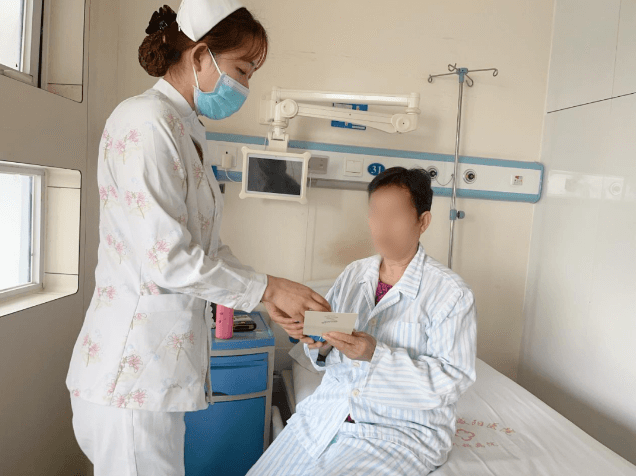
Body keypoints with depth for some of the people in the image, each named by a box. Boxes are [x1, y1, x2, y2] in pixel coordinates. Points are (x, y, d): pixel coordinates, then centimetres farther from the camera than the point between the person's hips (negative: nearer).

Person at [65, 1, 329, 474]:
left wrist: (267, 296, 4)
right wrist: (265, 287, -12)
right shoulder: (146, 121, -16)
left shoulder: (188, 132, 12)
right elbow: (168, 259, -22)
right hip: (132, 369, -9)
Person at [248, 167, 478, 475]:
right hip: (327, 414, 5)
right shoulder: (353, 275, 4)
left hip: (404, 430, -4)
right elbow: (325, 361, 10)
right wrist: (320, 347, -14)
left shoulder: (451, 293, -11)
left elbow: (452, 380, -16)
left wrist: (376, 354, -26)